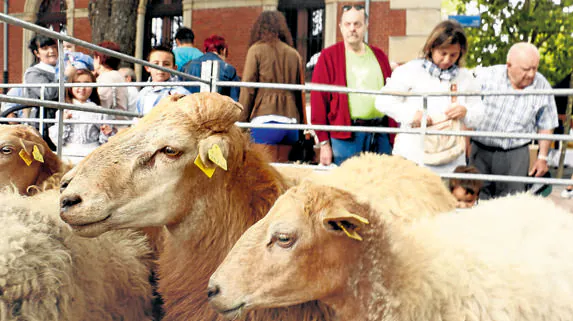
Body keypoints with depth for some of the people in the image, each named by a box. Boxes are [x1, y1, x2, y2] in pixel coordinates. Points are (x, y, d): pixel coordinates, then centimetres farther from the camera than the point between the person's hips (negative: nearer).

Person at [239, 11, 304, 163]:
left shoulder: (256, 50, 3)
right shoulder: (294, 54, 14)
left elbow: (247, 89, 0)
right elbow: (300, 92, 14)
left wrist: (241, 122, 3)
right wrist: (301, 123, 17)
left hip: (266, 119, -5)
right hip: (291, 120, 5)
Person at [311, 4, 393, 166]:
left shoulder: (379, 56, 14)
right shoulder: (328, 56, 2)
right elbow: (318, 99, -3)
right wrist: (324, 142, -7)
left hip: (380, 136, 4)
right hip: (345, 136, -4)